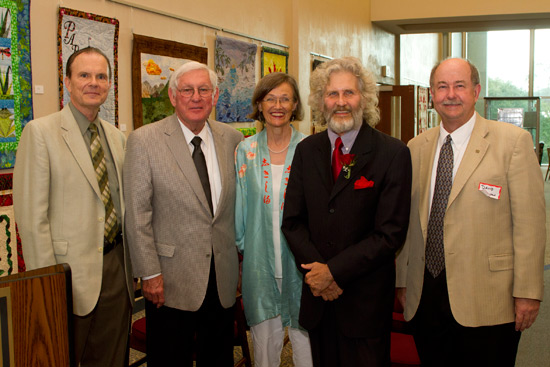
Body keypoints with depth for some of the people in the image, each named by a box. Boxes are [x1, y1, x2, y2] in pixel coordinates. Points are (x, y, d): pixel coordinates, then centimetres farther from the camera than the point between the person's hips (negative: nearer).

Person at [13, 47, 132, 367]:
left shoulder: (117, 137, 11)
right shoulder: (41, 132, -8)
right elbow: (32, 215, -12)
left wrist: (131, 265, 10)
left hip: (116, 268, 6)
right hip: (72, 272, -5)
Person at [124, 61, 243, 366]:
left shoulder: (232, 140, 4)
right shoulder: (144, 141, -7)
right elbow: (137, 214, -8)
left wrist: (242, 262, 9)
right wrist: (150, 274, -10)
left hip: (223, 280, 4)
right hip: (171, 282, -3)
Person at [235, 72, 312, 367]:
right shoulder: (245, 151, 2)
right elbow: (241, 206, 8)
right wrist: (243, 248, 9)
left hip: (301, 260, -1)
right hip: (260, 260, 2)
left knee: (305, 338, 6)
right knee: (264, 340, 12)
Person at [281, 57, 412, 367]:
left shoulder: (393, 154, -9)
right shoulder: (307, 150, 5)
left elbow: (391, 234, -12)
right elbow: (292, 221, 4)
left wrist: (334, 271, -14)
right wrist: (316, 270, -10)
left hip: (366, 299, -3)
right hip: (318, 296, 4)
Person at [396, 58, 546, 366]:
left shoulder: (513, 141, -5)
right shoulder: (417, 148, 9)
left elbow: (530, 223, -7)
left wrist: (527, 292, -9)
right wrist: (402, 279, 13)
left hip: (486, 301, -4)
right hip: (425, 297, 4)